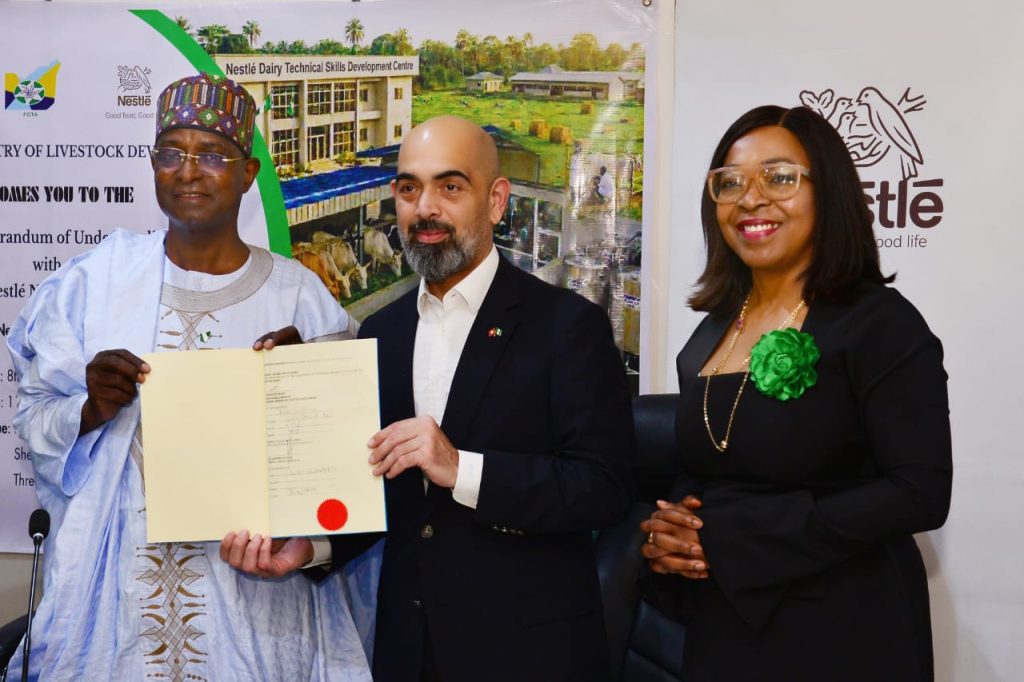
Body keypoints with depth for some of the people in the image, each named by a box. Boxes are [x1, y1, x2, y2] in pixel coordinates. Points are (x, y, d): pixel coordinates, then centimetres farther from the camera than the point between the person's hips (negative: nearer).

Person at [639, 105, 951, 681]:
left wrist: (728, 538, -20)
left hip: (841, 635, -6)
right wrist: (672, 534, -9)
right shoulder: (710, 335, 6)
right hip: (720, 628, 6)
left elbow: (921, 493, -19)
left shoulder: (880, 323, -12)